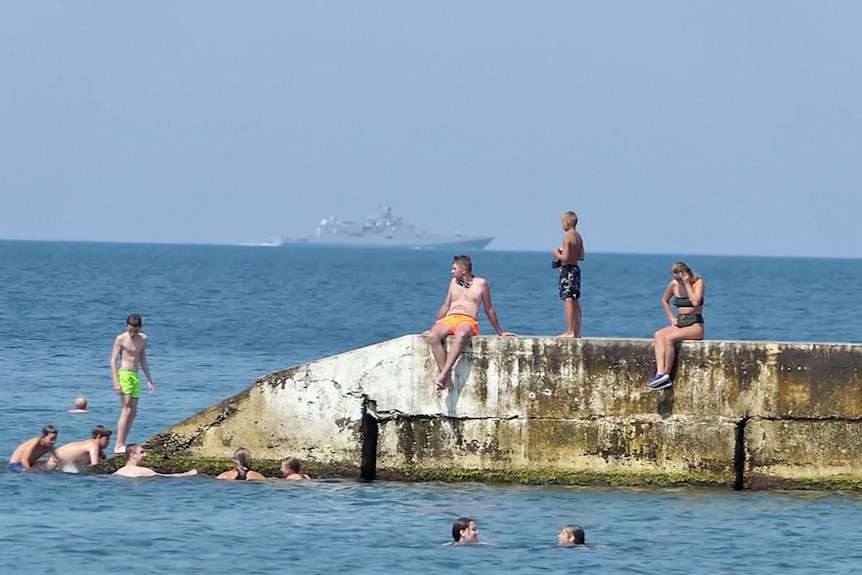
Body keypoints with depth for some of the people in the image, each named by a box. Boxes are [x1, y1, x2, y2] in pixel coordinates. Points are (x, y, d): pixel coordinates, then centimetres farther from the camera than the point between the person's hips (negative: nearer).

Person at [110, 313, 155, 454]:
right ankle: (119, 445, -15)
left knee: (133, 412, 5)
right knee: (126, 410, -13)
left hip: (135, 376, 7)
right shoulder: (121, 339, -8)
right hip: (124, 375, -7)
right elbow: (113, 360, -9)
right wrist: (116, 382, -16)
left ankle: (122, 444, 9)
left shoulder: (143, 339, 9)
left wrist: (149, 380, 18)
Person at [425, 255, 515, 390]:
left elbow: (489, 309, 18)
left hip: (467, 320, -4)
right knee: (433, 336, -32)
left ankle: (443, 374, -50)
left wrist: (500, 332, 20)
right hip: (448, 319, 4)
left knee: (461, 335, -42)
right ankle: (446, 374, -38)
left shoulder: (481, 284, 12)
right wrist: (433, 327, 24)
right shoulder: (454, 282, 24)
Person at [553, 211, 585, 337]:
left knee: (568, 300, -9)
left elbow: (565, 258, -20)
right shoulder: (578, 237, 11)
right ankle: (577, 331, 14)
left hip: (567, 269, -9)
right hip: (576, 269, 9)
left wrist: (557, 254, -1)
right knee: (575, 302, 12)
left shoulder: (567, 237, -15)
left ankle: (570, 331, -12)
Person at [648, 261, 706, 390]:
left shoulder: (698, 283, -6)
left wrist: (687, 284, -17)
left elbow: (695, 302, -23)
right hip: (679, 324, 6)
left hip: (695, 325, -6)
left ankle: (666, 374, -28)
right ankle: (660, 373, -40)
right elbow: (665, 301, 27)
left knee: (669, 338, -31)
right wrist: (671, 318, 13)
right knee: (658, 335, -25)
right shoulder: (674, 285, 9)